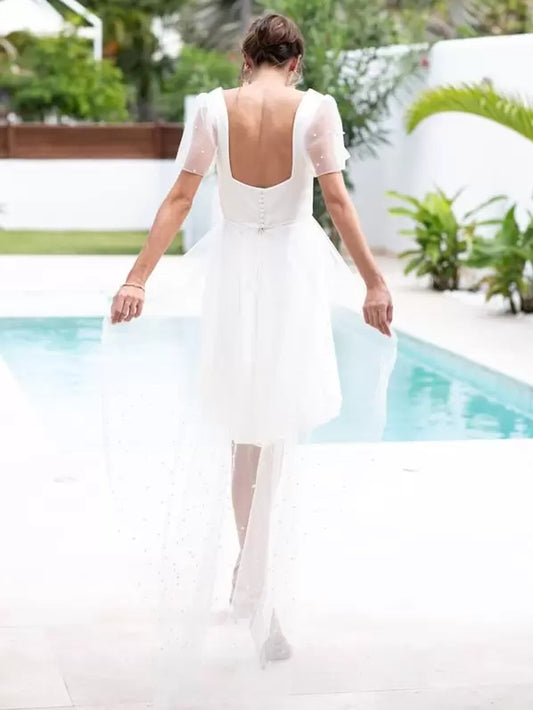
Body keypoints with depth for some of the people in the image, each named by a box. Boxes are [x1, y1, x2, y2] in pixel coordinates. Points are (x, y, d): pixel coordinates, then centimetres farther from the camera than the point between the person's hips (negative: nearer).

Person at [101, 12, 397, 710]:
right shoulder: (315, 108, -8)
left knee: (240, 426, 19)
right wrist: (374, 282, -8)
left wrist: (139, 278, -5)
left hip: (232, 272, 2)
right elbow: (337, 200, -12)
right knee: (281, 437, 7)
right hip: (293, 269, -2)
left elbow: (180, 197, -7)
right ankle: (262, 599, 8)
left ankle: (252, 580, 31)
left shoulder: (214, 107, -4)